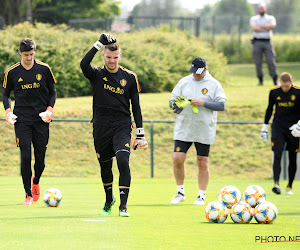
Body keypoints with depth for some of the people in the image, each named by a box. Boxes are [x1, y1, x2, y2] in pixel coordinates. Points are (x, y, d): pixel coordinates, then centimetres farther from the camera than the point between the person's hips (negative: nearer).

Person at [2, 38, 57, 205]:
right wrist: (8, 111, -5)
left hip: (41, 119, 1)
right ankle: (29, 195, -2)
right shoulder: (12, 72, 2)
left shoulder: (44, 69, 2)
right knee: (25, 156, -10)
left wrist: (50, 109, -4)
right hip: (22, 120, -1)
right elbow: (6, 94, 12)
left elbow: (52, 91, 11)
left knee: (40, 158, 1)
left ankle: (36, 181, 34)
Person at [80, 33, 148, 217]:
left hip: (122, 126, -1)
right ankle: (109, 200, 37)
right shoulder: (97, 75, 2)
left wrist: (141, 133, 5)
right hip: (101, 128, 1)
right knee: (105, 166, 11)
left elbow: (136, 106, 9)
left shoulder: (129, 77, 4)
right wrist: (99, 43, -25)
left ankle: (123, 205, -20)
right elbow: (84, 65, -22)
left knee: (123, 161, -21)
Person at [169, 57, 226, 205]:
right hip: (183, 129, 2)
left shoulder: (214, 84, -1)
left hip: (204, 130, -2)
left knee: (202, 162, 2)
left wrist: (203, 103, -19)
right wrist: (176, 104, -16)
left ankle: (201, 196, 12)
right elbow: (171, 101, 8)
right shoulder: (184, 82, 8)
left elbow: (222, 105, -7)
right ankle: (180, 192, 10)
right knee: (177, 158, -7)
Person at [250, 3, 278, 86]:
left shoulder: (270, 18, 12)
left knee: (271, 61, -7)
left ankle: (275, 80, -6)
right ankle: (260, 80, 6)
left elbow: (273, 25, -11)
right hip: (257, 42, 0)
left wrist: (260, 27, -8)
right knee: (258, 63, -2)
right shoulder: (254, 19, 10)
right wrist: (266, 28, -7)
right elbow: (254, 28, -10)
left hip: (267, 42, 0)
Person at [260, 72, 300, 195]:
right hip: (278, 128, 1)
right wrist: (264, 127, 16)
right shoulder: (274, 92, -1)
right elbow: (269, 108, 13)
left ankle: (289, 186, 18)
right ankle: (276, 184, -25)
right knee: (277, 155, -15)